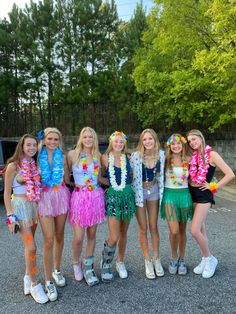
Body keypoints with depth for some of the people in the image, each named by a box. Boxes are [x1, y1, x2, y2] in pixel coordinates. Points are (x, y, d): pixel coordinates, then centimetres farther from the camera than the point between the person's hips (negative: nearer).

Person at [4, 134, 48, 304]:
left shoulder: (35, 165, 7)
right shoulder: (13, 166, -9)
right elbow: (7, 193, -7)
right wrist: (10, 216, -11)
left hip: (35, 206, 5)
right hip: (20, 206, -5)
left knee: (29, 245, 16)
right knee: (31, 247, -7)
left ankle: (28, 276, 33)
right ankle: (34, 284, 9)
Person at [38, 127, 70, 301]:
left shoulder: (62, 157, 5)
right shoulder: (38, 157, -1)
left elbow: (67, 179, 7)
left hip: (61, 195, 3)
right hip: (45, 197, -2)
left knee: (59, 236, 13)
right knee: (49, 240, -4)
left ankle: (56, 270, 32)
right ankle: (49, 281, 9)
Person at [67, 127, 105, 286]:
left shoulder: (98, 155, 8)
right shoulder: (72, 154, -3)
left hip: (96, 197, 3)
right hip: (80, 197, -3)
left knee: (92, 234, 10)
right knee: (79, 237, -1)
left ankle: (88, 266, 28)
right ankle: (76, 265, 28)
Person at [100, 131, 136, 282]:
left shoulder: (127, 158, 4)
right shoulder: (105, 158, -4)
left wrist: (126, 184, 0)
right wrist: (109, 184, -2)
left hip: (127, 195, 3)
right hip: (113, 196, -3)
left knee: (123, 233, 13)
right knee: (114, 237, -7)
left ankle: (120, 262, 33)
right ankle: (106, 264, 20)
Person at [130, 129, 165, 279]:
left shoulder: (161, 154, -7)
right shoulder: (136, 156, -17)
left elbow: (161, 175, 4)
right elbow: (135, 178, -11)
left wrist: (161, 193, 4)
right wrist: (138, 196, -10)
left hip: (154, 191, 2)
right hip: (140, 191, -2)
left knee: (154, 227, 10)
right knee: (143, 229, 6)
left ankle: (157, 259, 26)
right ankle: (148, 261, 22)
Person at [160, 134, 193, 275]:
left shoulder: (188, 160, 1)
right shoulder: (166, 160, -4)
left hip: (184, 195, 2)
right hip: (170, 195, -2)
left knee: (182, 230, 12)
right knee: (174, 231, -8)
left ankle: (182, 260, 30)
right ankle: (174, 258, 19)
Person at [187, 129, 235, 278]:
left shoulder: (211, 154, -10)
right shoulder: (193, 155, 9)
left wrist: (214, 187, -11)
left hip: (203, 195, -6)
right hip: (192, 193, 6)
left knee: (194, 230, -12)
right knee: (201, 229, 14)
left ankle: (210, 259, 12)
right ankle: (206, 259, 29)